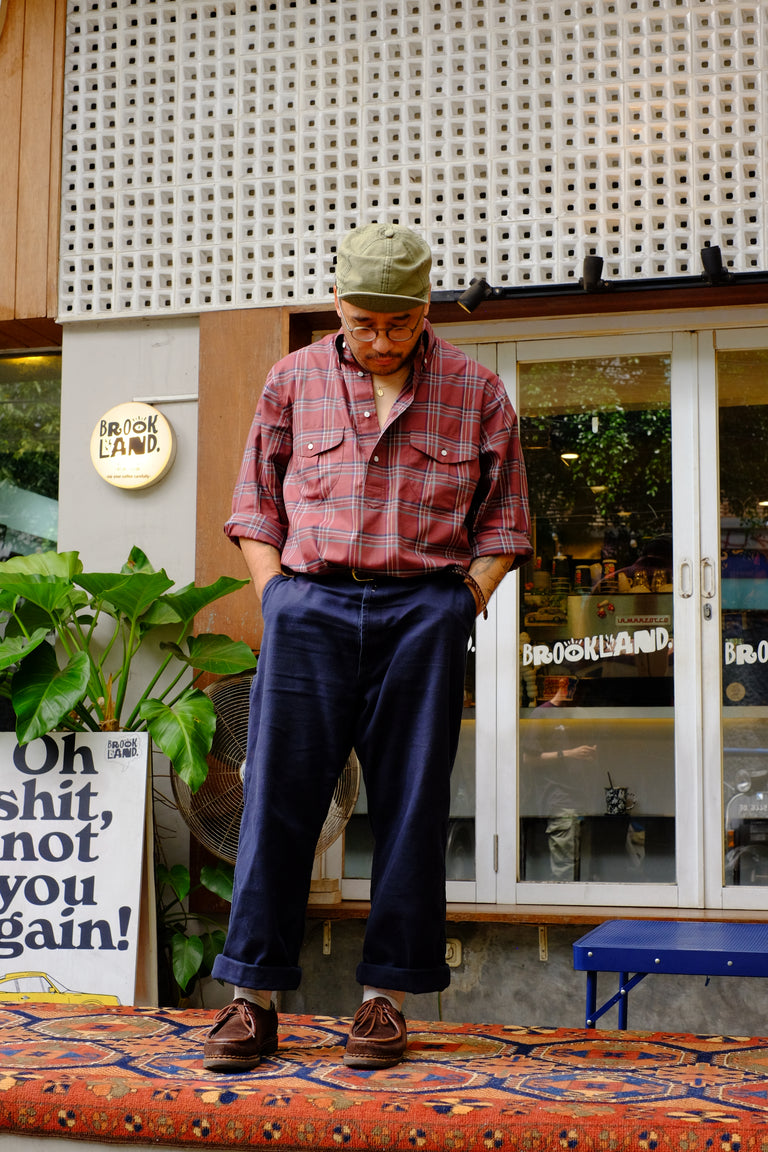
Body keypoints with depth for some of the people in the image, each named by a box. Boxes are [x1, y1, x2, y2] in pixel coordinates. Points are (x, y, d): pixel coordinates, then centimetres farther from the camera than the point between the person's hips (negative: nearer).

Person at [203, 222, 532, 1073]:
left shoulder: (475, 392, 7)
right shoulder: (293, 382, 10)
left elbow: (502, 522, 10)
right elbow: (254, 507, 14)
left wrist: (456, 613, -1)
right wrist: (277, 602, 2)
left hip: (424, 610, 0)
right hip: (308, 605, 1)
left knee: (410, 805, 1)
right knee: (278, 797, -3)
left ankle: (386, 995, 11)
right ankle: (252, 996, 4)